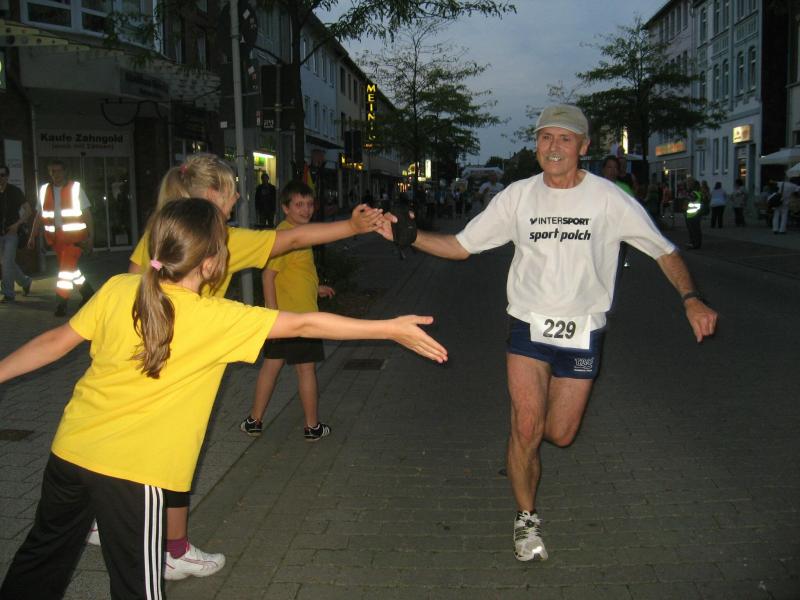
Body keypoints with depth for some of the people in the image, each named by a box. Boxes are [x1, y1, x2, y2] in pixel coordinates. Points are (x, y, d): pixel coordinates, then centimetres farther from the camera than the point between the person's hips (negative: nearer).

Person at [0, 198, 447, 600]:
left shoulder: (118, 289, -5)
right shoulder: (218, 318, -16)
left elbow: (57, 342, 3)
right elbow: (305, 325, -14)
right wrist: (390, 329, -10)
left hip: (70, 450, 6)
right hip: (133, 469, -5)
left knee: (42, 556, 27)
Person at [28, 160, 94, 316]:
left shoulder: (75, 188, -2)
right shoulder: (44, 190, 9)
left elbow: (87, 214, -2)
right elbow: (39, 216, 14)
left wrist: (90, 237, -7)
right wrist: (33, 236, 6)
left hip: (74, 236, -5)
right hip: (56, 237, 5)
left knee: (66, 267, -12)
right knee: (70, 268, 12)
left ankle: (61, 303, -6)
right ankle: (88, 293, 30)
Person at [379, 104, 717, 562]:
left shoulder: (609, 198, -8)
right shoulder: (518, 196, -3)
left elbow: (665, 252, -1)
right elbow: (460, 246, 1)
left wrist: (691, 298, -17)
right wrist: (408, 235, -13)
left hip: (582, 333, 0)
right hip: (529, 326, 0)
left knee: (560, 435, 6)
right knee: (527, 427, -9)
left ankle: (522, 445, 45)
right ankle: (527, 519, 15)